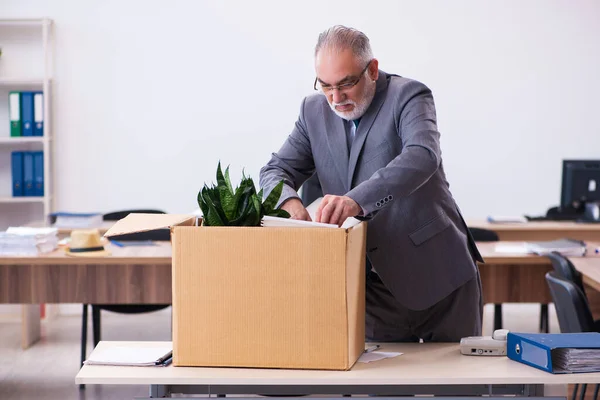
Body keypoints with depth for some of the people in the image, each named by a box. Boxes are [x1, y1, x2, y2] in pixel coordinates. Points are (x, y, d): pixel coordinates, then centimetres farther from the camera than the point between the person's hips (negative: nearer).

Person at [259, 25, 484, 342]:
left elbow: (421, 156, -30)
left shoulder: (408, 96, -12)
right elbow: (276, 171, 3)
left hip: (439, 276, -3)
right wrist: (289, 201, -22)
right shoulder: (314, 110, 4)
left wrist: (357, 200, -46)